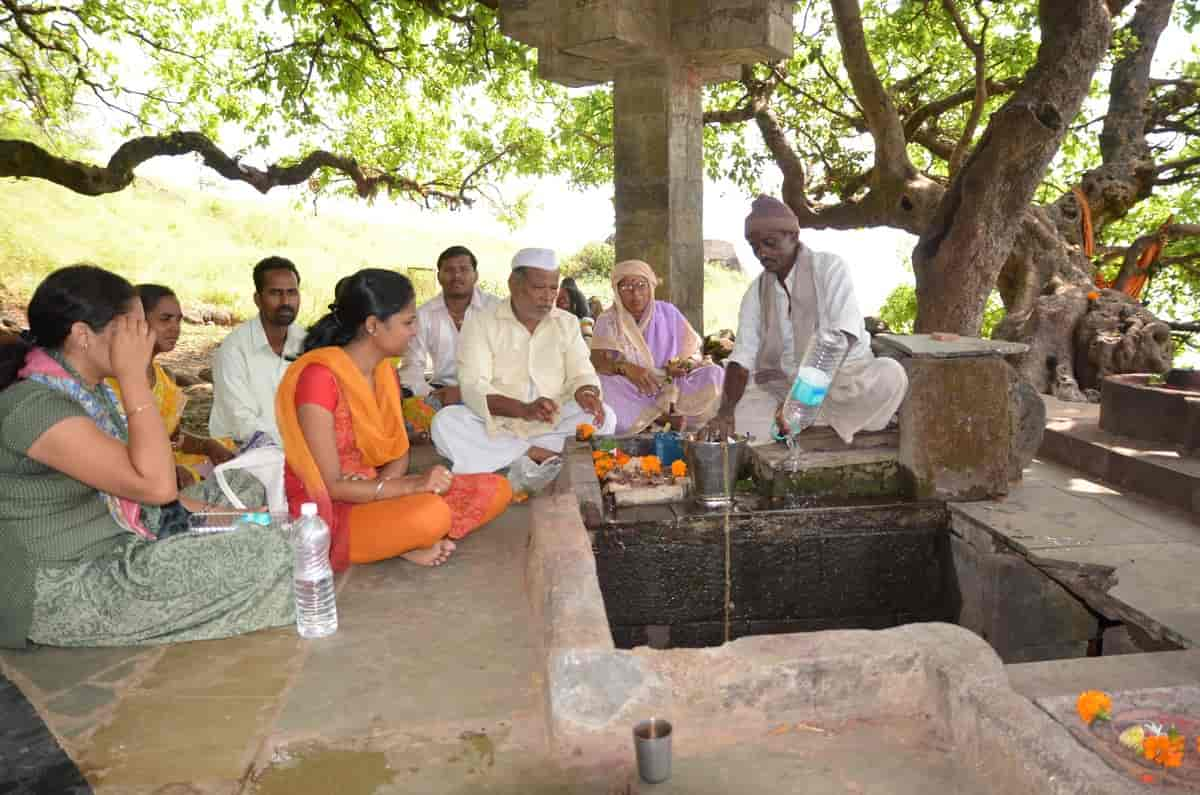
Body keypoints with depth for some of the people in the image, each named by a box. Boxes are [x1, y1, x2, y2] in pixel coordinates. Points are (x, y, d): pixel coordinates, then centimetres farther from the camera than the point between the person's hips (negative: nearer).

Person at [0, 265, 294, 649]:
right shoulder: (37, 406, -24)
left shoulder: (87, 389, 7)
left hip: (115, 549, 10)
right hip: (69, 590, -9)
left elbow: (132, 483, 15)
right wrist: (134, 376, -27)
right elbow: (156, 485, -31)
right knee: (268, 556, -14)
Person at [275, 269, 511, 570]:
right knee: (432, 514, -36)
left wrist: (381, 488, -15)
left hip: (375, 496, 8)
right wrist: (411, 485, -27)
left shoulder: (385, 370, 5)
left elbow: (399, 453, 7)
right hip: (329, 513, -8)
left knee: (496, 489, -4)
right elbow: (331, 485, -21)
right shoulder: (320, 376, -20)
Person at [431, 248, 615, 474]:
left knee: (604, 416, -22)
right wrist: (524, 409, -32)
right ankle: (537, 454, -26)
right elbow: (473, 387, -14)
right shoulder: (480, 323, -3)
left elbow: (581, 374, 3)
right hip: (496, 426, -2)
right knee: (445, 421, -28)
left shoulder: (568, 323, 8)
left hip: (553, 425, 2)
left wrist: (586, 394, -24)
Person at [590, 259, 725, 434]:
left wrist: (685, 365, -19)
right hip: (631, 392, -1)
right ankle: (671, 417, -22)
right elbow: (597, 361, -15)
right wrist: (625, 367, -35)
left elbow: (694, 353, 6)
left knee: (714, 374, -19)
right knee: (603, 384, -33)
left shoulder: (668, 313, 4)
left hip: (671, 387, 1)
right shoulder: (608, 321, -1)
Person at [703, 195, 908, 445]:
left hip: (843, 379, -2)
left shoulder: (830, 267, -7)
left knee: (890, 375, -32)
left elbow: (844, 337, -20)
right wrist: (725, 410, -25)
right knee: (735, 418, -22)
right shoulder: (756, 291, 4)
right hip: (782, 386, 3)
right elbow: (742, 358, -5)